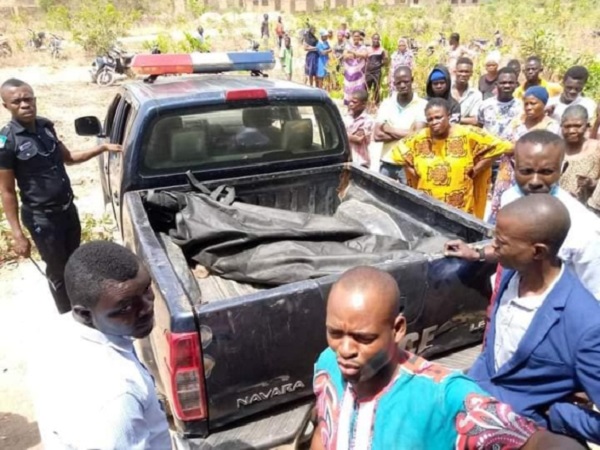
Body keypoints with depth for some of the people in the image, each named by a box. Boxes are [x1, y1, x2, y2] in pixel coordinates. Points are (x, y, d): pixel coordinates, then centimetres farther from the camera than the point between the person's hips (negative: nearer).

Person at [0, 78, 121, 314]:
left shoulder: (45, 126, 1)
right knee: (58, 270, 9)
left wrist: (102, 148, 6)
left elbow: (68, 157, 15)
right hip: (41, 217, -6)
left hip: (68, 208, 7)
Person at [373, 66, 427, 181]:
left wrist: (389, 129, -6)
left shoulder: (422, 104, -4)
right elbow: (377, 135, -3)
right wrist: (405, 134, -11)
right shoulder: (386, 103, 5)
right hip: (387, 162, 3)